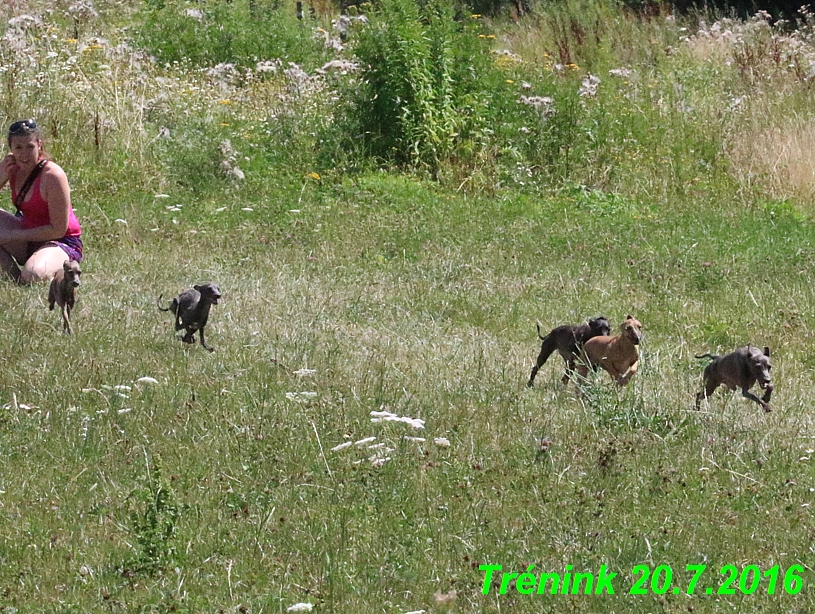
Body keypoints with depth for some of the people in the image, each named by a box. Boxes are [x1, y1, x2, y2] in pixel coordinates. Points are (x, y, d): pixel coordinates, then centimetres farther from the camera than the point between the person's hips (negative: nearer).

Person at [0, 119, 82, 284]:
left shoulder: (53, 176, -23)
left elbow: (58, 230, -21)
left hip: (62, 243, -7)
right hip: (28, 242, 7)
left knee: (32, 277, -37)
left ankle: (66, 270, -3)